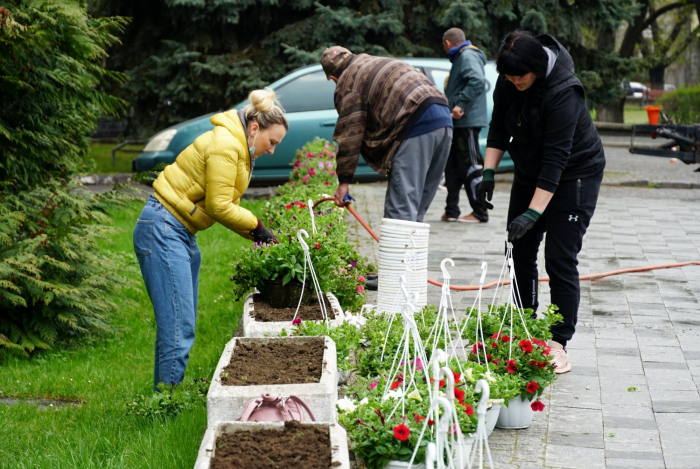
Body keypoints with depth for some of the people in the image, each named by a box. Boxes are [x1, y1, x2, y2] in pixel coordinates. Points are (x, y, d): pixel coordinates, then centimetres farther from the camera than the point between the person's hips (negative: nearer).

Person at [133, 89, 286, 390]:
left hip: (182, 234, 11)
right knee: (178, 329, -14)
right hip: (163, 231, -11)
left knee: (183, 327, 10)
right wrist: (256, 227, -4)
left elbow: (226, 206, 15)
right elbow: (219, 206, -17)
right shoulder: (224, 145, -15)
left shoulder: (239, 149, 17)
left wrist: (259, 235, 3)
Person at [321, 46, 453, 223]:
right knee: (416, 207, 15)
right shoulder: (384, 63, 32)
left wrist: (344, 180, 4)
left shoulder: (348, 82, 6)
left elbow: (350, 134, 0)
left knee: (400, 208, -10)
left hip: (416, 126, -9)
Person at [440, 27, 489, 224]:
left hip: (467, 121, -11)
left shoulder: (468, 56, -11)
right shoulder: (461, 57, 21)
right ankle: (451, 210, 15)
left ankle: (480, 213, -1)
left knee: (471, 167, -6)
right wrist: (452, 103, 14)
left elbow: (478, 81, -28)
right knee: (453, 167, 11)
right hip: (459, 122, 11)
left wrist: (460, 104, -28)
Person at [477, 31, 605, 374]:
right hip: (530, 171, 7)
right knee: (520, 252, 6)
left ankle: (559, 343, -7)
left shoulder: (562, 92, -31)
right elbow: (499, 127, 5)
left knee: (560, 260, -11)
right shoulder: (508, 83, -10)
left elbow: (556, 158, -34)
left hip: (574, 175, -7)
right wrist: (489, 171, -8)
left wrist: (533, 213, -37)